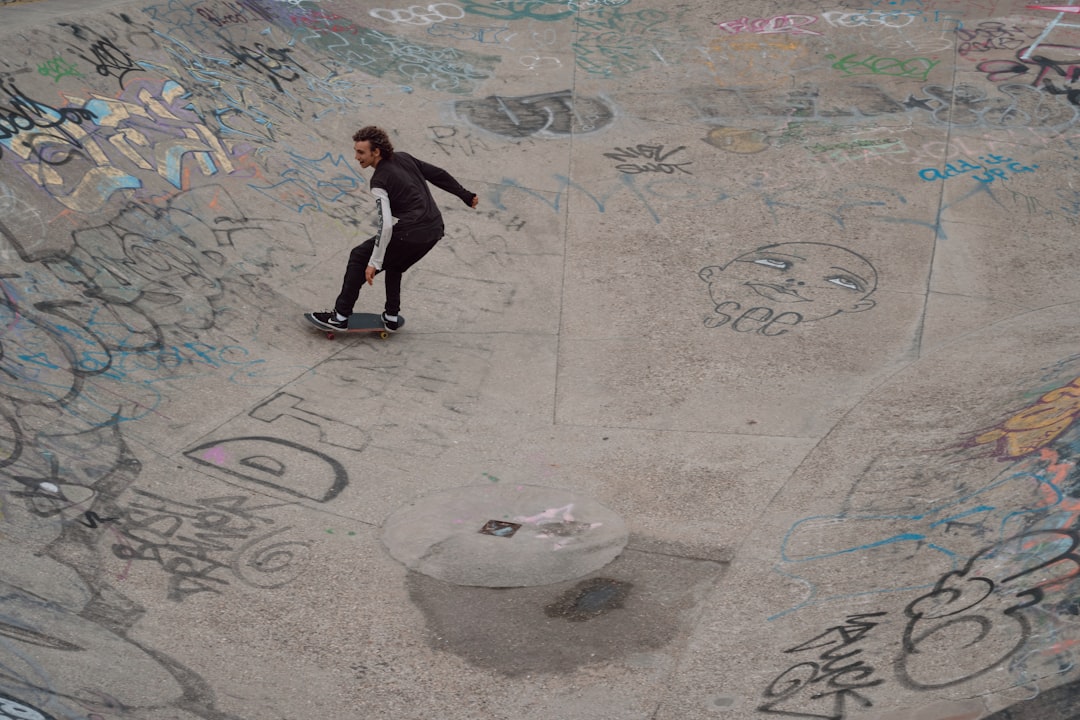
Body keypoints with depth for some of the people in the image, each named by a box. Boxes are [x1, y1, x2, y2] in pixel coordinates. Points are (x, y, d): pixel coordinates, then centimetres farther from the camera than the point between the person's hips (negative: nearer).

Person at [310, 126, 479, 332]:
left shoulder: (379, 181, -13)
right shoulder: (403, 157, 9)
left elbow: (386, 225, -21)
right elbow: (438, 174, 18)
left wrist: (374, 263, -19)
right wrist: (466, 196, 31)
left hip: (409, 234, -8)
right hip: (435, 231, 8)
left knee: (359, 258, 7)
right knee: (394, 264, 31)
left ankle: (340, 316, 6)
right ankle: (392, 317, 27)